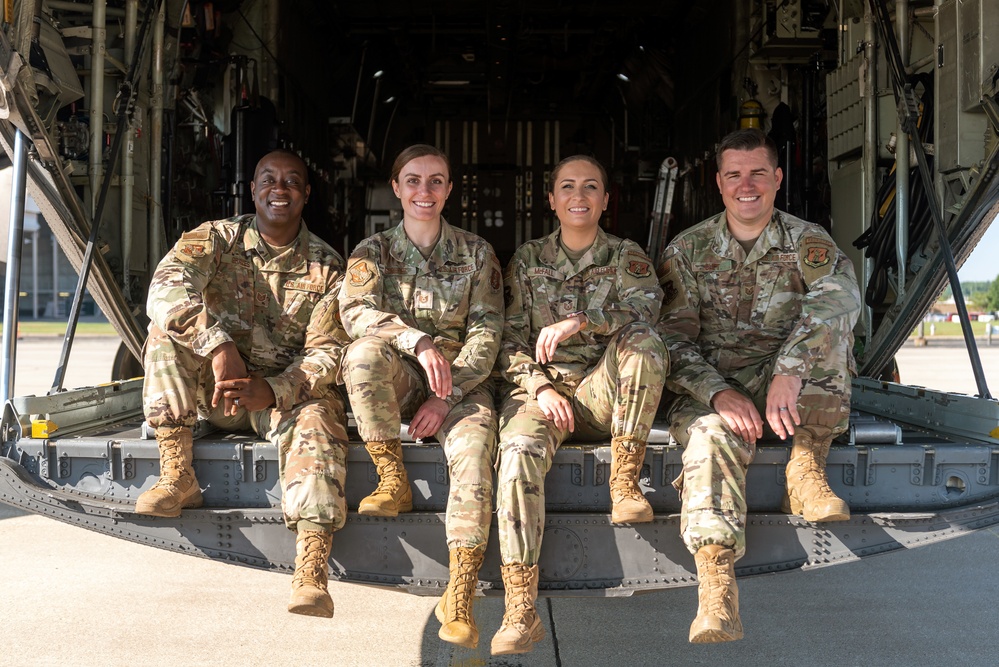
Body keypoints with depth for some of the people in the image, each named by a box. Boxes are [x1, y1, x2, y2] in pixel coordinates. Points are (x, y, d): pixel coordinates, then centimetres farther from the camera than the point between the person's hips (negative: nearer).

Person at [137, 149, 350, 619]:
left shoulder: (326, 267, -1)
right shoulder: (215, 239, -2)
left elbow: (327, 351, -11)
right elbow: (165, 288, -22)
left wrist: (270, 391, -31)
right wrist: (220, 347, -39)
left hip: (289, 392, -1)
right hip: (216, 392, 2)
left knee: (317, 422, -33)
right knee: (170, 327, -22)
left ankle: (311, 573, -48)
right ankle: (177, 476, -23)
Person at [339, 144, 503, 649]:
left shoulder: (476, 253, 9)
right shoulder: (373, 251, 9)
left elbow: (486, 332, 0)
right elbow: (355, 311, -11)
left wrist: (447, 394, -14)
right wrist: (419, 342, -29)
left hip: (460, 382, 0)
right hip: (398, 381, 1)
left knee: (474, 447, -32)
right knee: (365, 351, -33)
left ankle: (459, 597, -35)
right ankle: (393, 482, -20)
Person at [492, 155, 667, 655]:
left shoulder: (627, 256, 11)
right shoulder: (528, 259, 14)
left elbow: (645, 310, -10)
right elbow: (510, 340, 8)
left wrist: (581, 322, -26)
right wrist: (540, 388, -11)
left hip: (602, 389, 0)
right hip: (543, 386, 0)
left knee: (644, 345, -31)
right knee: (519, 449, -32)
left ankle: (624, 483, -19)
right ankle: (520, 613, -34)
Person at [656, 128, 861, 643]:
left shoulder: (805, 240, 3)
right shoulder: (687, 250, 6)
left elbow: (839, 293, -20)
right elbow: (672, 340, -2)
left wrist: (789, 370, -38)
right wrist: (718, 393, -23)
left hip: (786, 385, 1)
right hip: (709, 387, -1)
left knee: (828, 322, -27)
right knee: (713, 433, -35)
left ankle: (807, 467, -17)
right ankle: (715, 586, -47)